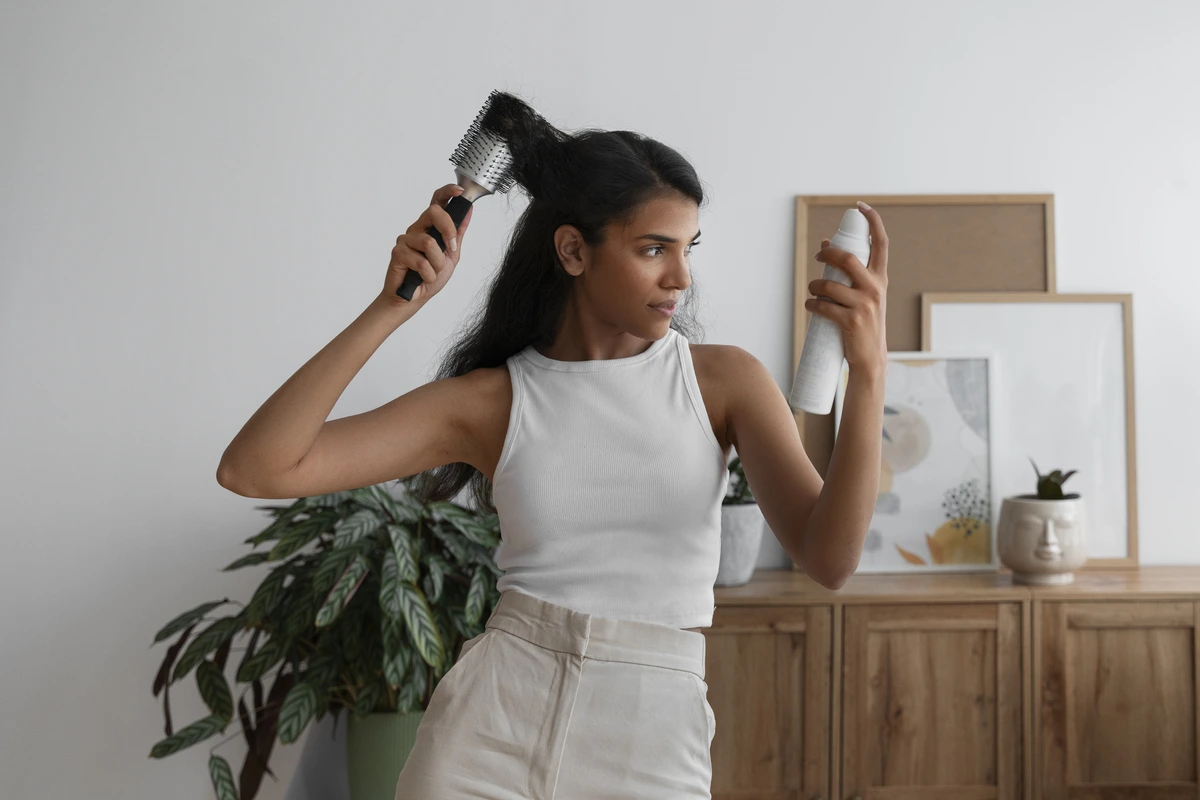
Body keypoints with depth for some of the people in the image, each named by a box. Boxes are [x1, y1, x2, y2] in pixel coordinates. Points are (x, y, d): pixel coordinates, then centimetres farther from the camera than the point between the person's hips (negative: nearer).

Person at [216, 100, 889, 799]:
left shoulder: (725, 379, 0)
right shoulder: (491, 400, -1)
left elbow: (829, 559, -13)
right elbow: (254, 470, -8)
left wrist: (868, 368, -26)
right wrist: (393, 308, -13)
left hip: (654, 743, 0)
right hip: (491, 729, 0)